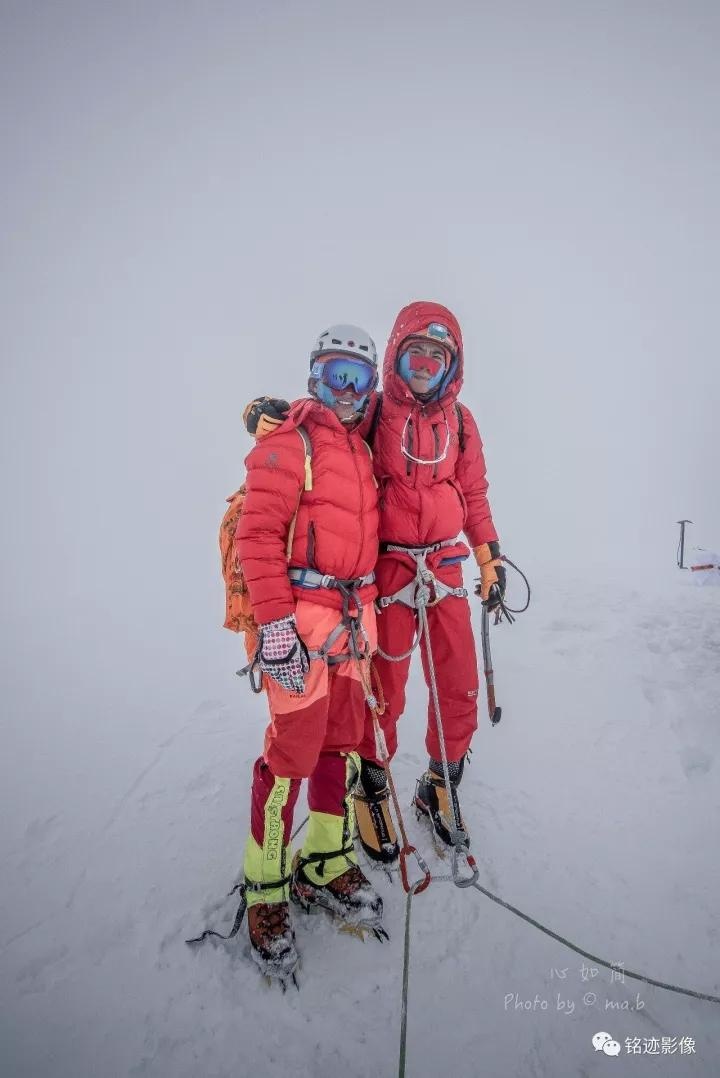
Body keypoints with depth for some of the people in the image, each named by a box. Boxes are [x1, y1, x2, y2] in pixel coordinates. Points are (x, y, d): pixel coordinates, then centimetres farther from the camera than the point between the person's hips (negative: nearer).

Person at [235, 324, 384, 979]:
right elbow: (258, 532, -15)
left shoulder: (361, 450, 18)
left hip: (351, 619, 8)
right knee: (293, 754, -2)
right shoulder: (291, 441, -7)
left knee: (342, 743, 14)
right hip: (300, 618, -8)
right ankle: (265, 892, 18)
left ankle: (325, 865, 33)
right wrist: (275, 622, -20)